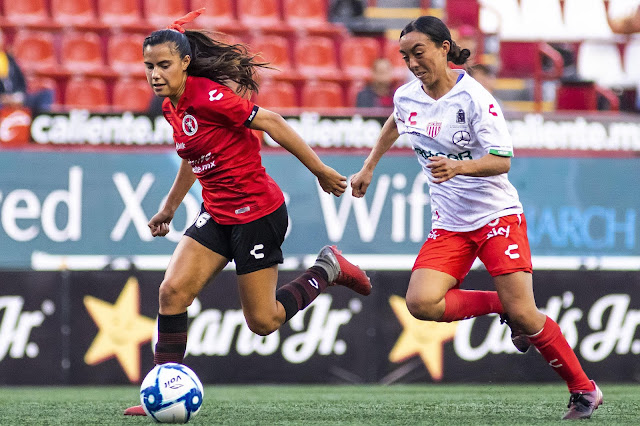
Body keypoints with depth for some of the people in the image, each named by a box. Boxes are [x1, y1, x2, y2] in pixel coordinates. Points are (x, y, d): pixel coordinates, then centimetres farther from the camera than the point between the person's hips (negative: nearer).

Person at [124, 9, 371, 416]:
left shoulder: (206, 95, -22)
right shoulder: (172, 107, 5)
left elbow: (270, 122, -19)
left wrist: (320, 170, -16)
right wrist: (169, 207, 29)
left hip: (257, 211, -8)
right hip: (218, 214, 8)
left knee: (263, 321, 0)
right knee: (173, 290, -8)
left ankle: (328, 268, 22)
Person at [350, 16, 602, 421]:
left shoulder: (473, 98, -16)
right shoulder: (406, 97, 4)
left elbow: (502, 160, -22)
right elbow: (393, 126, 29)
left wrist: (458, 167, -38)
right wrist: (369, 168, 29)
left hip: (496, 215, -5)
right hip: (448, 225, 5)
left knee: (522, 315, -15)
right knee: (421, 303, -20)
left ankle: (584, 390, 4)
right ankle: (499, 306, 5)